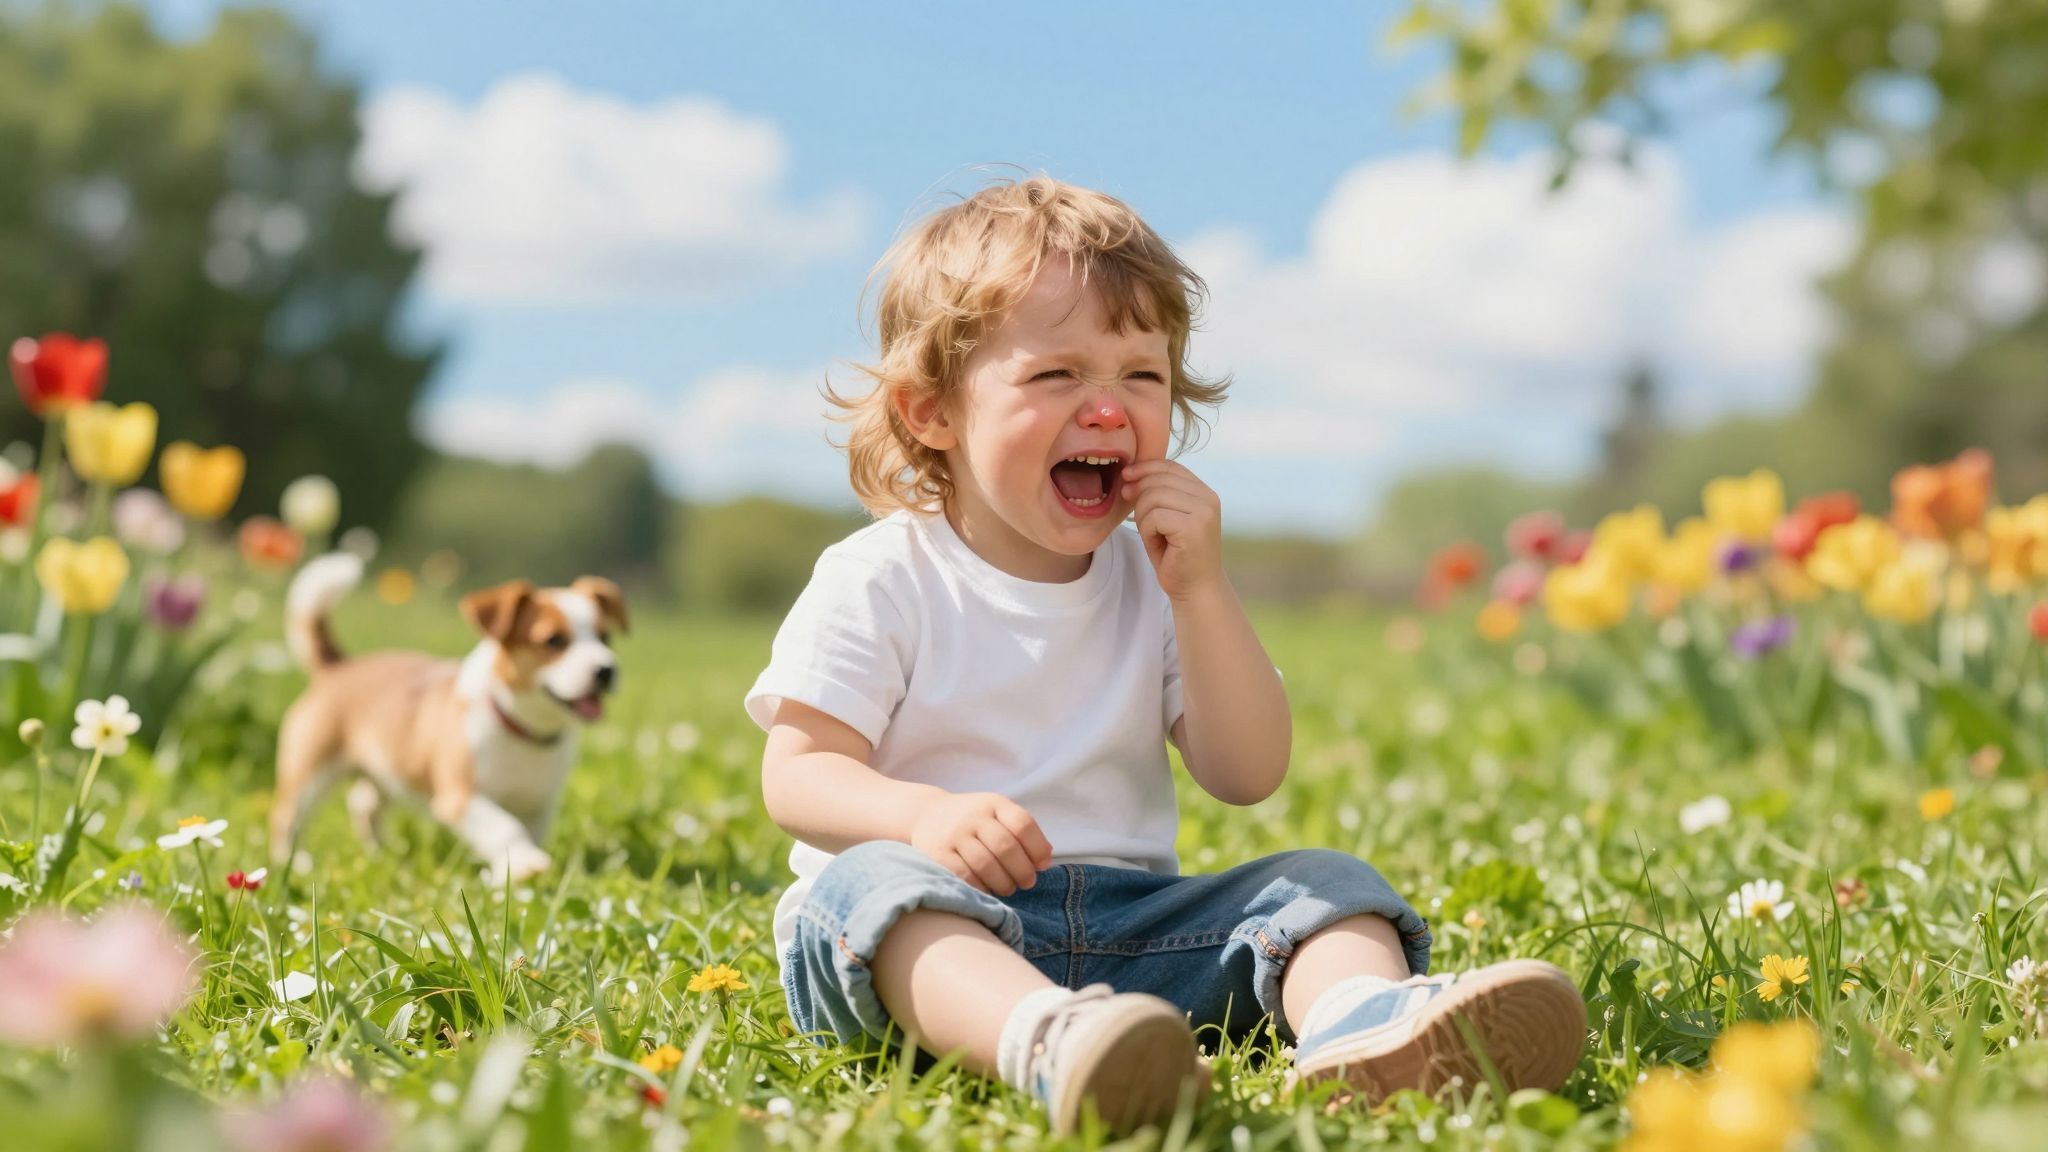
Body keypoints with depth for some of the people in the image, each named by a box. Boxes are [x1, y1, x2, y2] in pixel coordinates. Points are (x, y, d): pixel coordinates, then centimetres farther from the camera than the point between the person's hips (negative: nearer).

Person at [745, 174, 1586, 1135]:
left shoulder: (1154, 583, 11)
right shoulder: (877, 581, -1)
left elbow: (1247, 776, 2)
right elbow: (797, 773, -8)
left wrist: (1199, 590, -9)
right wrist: (921, 814, -29)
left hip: (1125, 929, 4)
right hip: (929, 944, -4)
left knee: (1322, 880, -12)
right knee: (872, 880, -35)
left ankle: (1362, 1020, -47)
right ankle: (1049, 1044, -63)